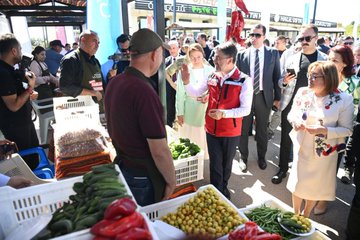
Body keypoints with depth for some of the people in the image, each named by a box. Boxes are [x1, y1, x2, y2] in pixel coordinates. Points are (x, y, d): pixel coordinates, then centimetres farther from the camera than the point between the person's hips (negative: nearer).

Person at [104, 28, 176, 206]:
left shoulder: (114, 83, 0)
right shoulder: (144, 92, -29)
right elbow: (159, 151, -26)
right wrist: (171, 182, -10)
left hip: (121, 165, 8)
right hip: (143, 177, -8)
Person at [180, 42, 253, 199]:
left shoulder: (244, 81, -15)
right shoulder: (212, 76, -2)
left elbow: (246, 109, -16)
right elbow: (195, 93, 4)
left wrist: (224, 113, -28)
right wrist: (186, 81, -14)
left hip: (231, 131, -2)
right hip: (211, 129, 2)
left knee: (226, 164, 19)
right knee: (215, 164, 9)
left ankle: (223, 190, 45)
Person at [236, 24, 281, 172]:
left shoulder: (273, 53, 1)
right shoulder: (242, 54, 0)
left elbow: (276, 76, 4)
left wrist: (277, 97, 2)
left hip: (264, 97, 0)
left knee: (262, 129, 14)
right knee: (243, 129, 10)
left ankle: (261, 157, 34)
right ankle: (243, 156, 29)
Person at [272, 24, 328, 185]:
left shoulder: (325, 60, -1)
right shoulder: (292, 59, 3)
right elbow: (281, 82, 5)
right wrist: (284, 81, -17)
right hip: (290, 106, 1)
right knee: (286, 138, 9)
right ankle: (283, 168, 25)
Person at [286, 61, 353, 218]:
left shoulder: (344, 100, -16)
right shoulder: (303, 93, -8)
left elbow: (347, 129, -11)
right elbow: (291, 114, 3)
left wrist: (324, 130, -27)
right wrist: (295, 121, -19)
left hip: (323, 151, -2)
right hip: (302, 148, 2)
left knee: (315, 186, 18)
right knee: (297, 181, 16)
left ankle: (305, 217, 44)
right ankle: (295, 215, 42)